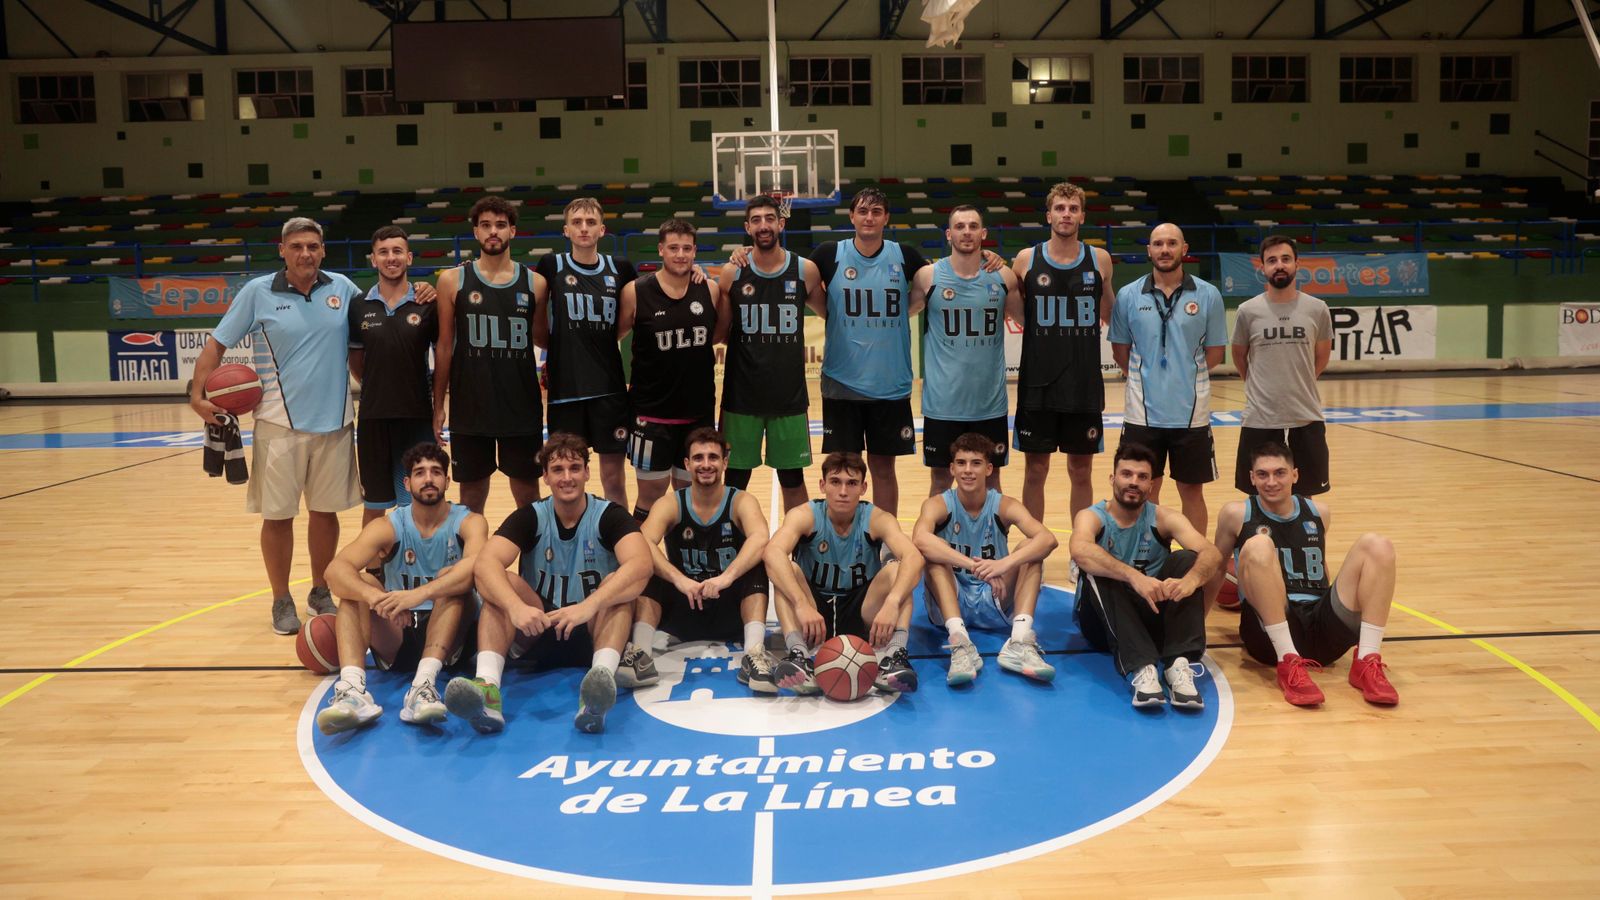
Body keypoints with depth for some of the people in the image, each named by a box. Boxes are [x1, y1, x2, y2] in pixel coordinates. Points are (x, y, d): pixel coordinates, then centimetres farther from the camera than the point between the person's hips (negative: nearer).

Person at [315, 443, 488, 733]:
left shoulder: (468, 522, -7)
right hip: (397, 637, 2)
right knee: (359, 583, -21)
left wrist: (419, 594, -46)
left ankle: (424, 685, -45)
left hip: (451, 633, -2)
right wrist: (375, 596, -41)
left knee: (453, 580, -28)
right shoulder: (388, 526, -2)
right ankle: (352, 690, -42)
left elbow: (476, 565, -31)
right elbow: (335, 570, -20)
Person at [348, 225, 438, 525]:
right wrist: (377, 388, 5)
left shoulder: (427, 305, -1)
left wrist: (437, 398, -2)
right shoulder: (358, 306, 3)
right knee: (373, 504, 12)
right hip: (372, 416, 2)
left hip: (417, 417, -1)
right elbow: (356, 360, 13)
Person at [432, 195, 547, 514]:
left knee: (528, 493, 10)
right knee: (472, 493, 10)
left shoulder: (535, 283, 2)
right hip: (470, 408, 0)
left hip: (522, 407, 0)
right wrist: (438, 405, 2)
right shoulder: (453, 280, 0)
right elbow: (444, 346, 4)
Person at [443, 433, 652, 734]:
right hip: (538, 629, 2)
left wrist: (590, 605, -43)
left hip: (594, 631, -1)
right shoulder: (530, 517, -2)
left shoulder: (609, 515, -7)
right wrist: (516, 607, -41)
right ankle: (487, 687, -44)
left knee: (618, 583, -28)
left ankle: (603, 675, -52)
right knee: (505, 582, -23)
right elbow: (485, 564, -21)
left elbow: (641, 563, -28)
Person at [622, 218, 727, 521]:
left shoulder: (711, 290, 0)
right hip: (652, 413, -3)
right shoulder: (636, 292, -9)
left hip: (699, 411, 3)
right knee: (651, 492, 5)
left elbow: (722, 331, 14)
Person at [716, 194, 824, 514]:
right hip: (741, 395, 0)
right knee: (735, 480, 8)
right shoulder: (732, 274, -1)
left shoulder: (805, 270, -2)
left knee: (793, 479, 11)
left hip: (790, 395, 0)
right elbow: (718, 334, 7)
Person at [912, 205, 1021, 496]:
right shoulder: (928, 277, -4)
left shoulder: (1003, 277, 0)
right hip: (942, 402, -1)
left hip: (990, 401, 1)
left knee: (991, 478, 11)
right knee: (940, 479, 8)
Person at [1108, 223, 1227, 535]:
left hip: (1191, 412, 0)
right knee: (1145, 490, 8)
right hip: (1143, 412, 0)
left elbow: (1216, 350, 6)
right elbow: (1120, 348, 8)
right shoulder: (1128, 295, 1)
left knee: (1192, 490, 8)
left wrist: (1188, 376, -1)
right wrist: (1142, 378, 1)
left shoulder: (1208, 295, 0)